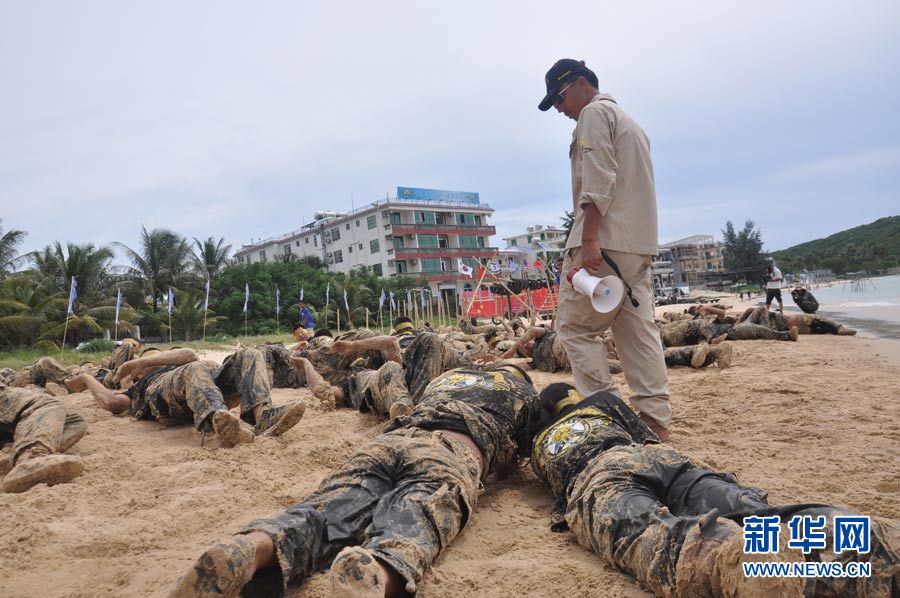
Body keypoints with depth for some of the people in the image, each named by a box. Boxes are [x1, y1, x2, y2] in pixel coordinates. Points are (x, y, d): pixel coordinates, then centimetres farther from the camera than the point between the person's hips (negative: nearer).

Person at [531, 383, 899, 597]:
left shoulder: (537, 444, 39)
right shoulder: (600, 401, 41)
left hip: (593, 480, -2)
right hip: (656, 457, 2)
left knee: (650, 536, -36)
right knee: (759, 516, -21)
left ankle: (736, 561, -73)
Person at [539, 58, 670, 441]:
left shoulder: (594, 113, 0)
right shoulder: (629, 121, 29)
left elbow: (598, 183, -15)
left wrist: (589, 239, -22)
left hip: (604, 240, -9)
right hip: (640, 244, 9)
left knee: (574, 326, -5)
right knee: (638, 331, 6)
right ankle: (656, 420, 6)